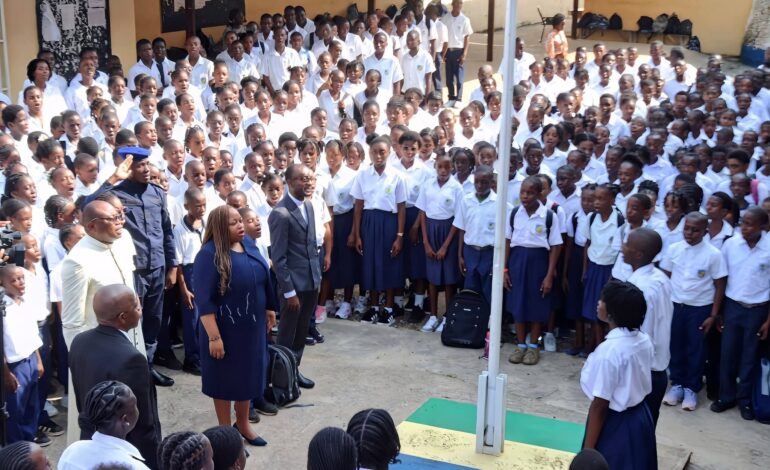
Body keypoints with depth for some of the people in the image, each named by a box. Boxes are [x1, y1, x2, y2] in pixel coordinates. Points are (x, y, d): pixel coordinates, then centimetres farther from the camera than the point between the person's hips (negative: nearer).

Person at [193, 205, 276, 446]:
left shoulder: (248, 243, -1)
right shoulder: (209, 255, -21)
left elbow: (263, 278, 11)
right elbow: (204, 300, -21)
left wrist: (269, 309, 15)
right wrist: (214, 336, -22)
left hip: (252, 325, 6)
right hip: (226, 328, -6)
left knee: (249, 374, 18)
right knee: (226, 378, 10)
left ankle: (243, 424, 38)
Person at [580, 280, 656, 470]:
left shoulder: (608, 351, -26)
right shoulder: (644, 340, -3)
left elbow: (600, 405, -21)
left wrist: (587, 451, -14)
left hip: (615, 425, -8)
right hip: (641, 418, 8)